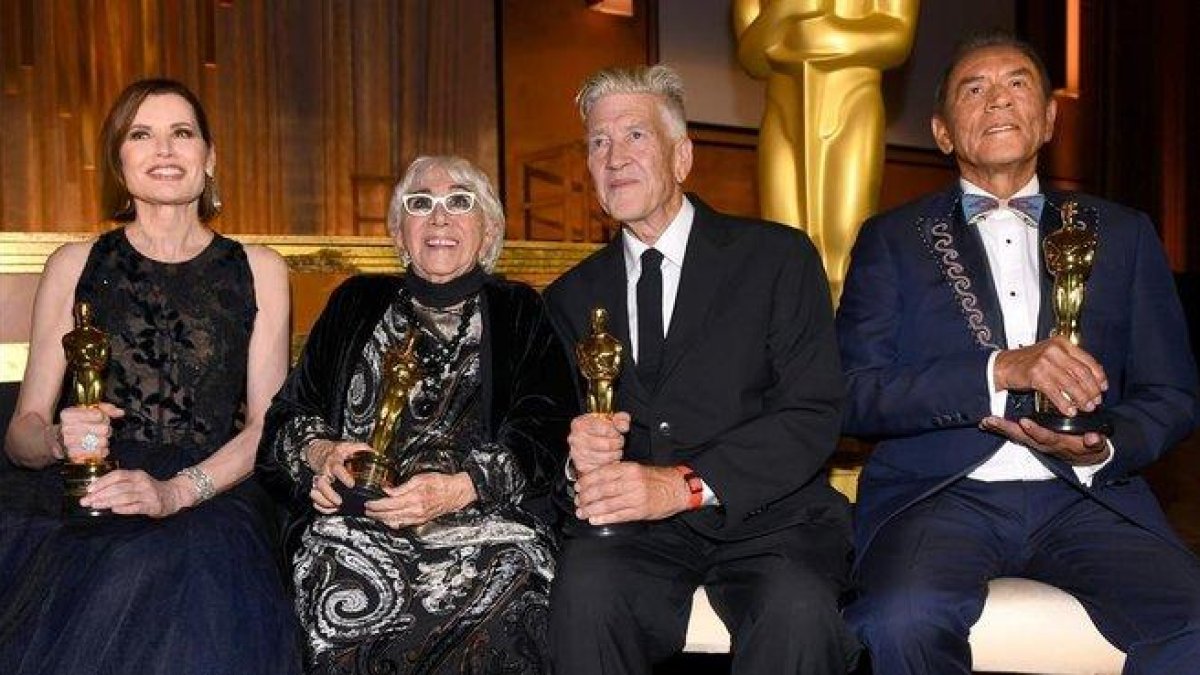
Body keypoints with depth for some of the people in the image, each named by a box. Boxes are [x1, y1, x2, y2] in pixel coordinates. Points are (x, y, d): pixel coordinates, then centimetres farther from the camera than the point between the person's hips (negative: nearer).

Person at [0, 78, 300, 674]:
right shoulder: (75, 266, 13)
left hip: (208, 499, -1)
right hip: (71, 504, 1)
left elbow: (267, 424, 4)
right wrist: (58, 439, -11)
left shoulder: (257, 271, 12)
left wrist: (176, 491, -13)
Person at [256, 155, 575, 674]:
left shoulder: (520, 314, 13)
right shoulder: (357, 303, 20)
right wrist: (322, 452, -6)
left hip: (486, 519, 0)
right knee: (351, 583, -29)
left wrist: (458, 489, -16)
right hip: (358, 524, 1)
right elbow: (287, 416, 17)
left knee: (508, 574, -30)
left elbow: (542, 436, 0)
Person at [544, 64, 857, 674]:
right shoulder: (572, 298, 16)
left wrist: (687, 484, -19)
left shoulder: (780, 257, 4)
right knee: (586, 585, -31)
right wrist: (577, 455, -13)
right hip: (634, 530, 2)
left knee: (798, 610, -33)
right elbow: (552, 427, 13)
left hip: (767, 517, -1)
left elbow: (813, 415, -6)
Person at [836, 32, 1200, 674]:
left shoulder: (1123, 233, 18)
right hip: (941, 495, -2)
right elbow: (853, 395, -2)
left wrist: (1101, 450, -7)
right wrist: (1000, 370, -15)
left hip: (1085, 495, 2)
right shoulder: (893, 238, 10)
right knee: (900, 622, -33)